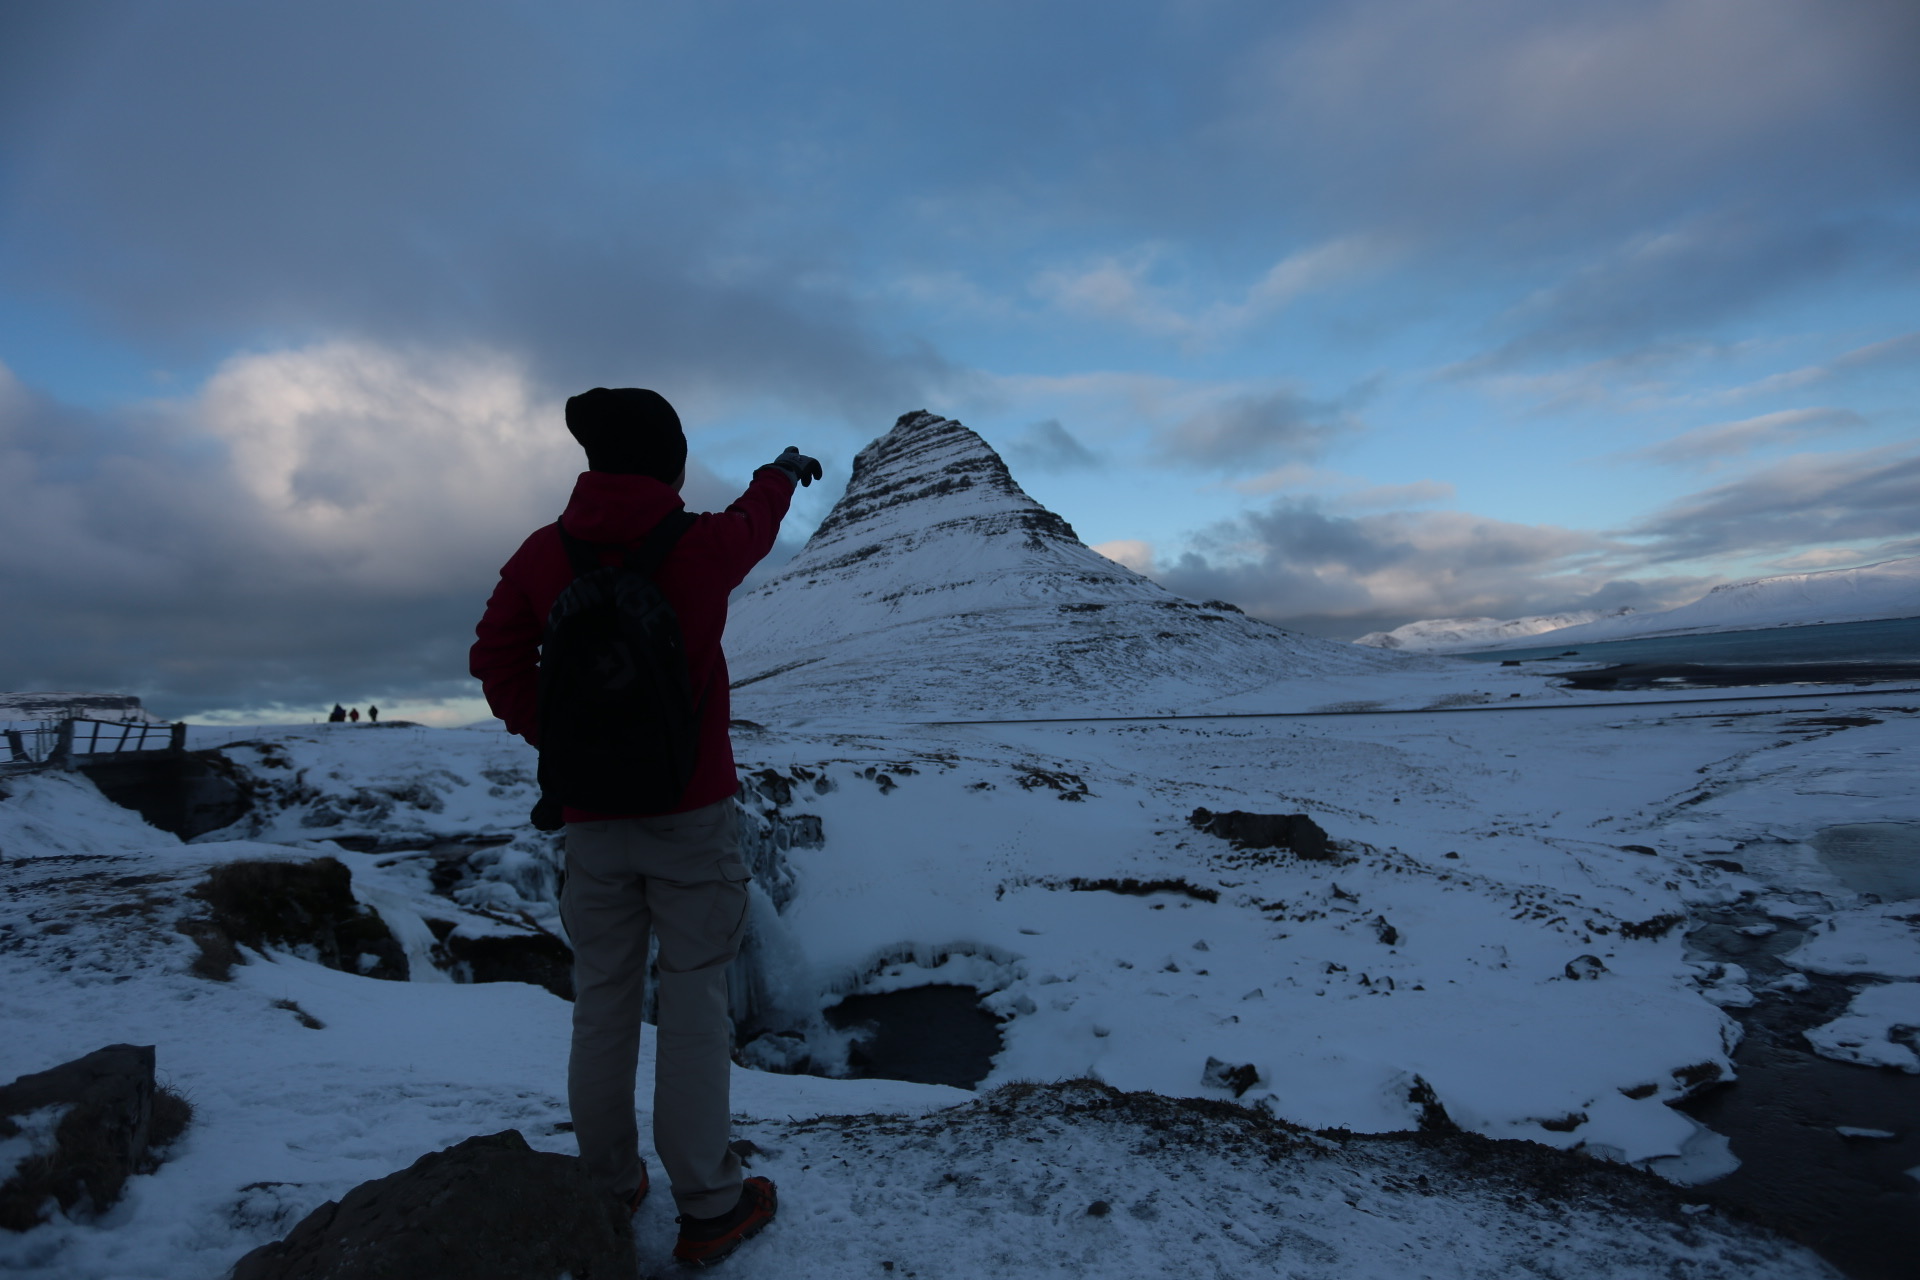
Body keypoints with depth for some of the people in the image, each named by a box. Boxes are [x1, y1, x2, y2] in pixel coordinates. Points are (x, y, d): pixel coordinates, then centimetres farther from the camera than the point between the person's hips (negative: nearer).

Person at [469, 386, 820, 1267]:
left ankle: (609, 1188, 32)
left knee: (602, 1003, 16)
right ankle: (707, 1207, 17)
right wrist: (783, 470, 34)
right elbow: (756, 520, 13)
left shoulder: (543, 556, -2)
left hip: (591, 820, 4)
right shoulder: (698, 548, -8)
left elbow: (496, 657, 4)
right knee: (694, 1002, 6)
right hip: (691, 813, -3)